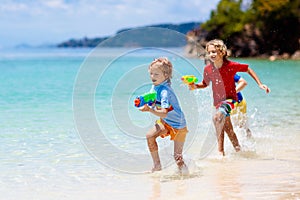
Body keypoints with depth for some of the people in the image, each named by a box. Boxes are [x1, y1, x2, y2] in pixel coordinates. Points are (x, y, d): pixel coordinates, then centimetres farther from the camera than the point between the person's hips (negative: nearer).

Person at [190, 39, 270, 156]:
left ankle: (220, 150, -23)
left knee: (217, 117, -32)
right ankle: (238, 150, 32)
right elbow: (205, 84, 13)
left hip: (230, 99, -5)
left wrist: (260, 84, -3)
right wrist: (195, 86, -8)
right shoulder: (207, 69, -5)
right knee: (228, 129, 13)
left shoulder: (231, 66, -16)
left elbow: (247, 69, -1)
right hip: (218, 101, 5)